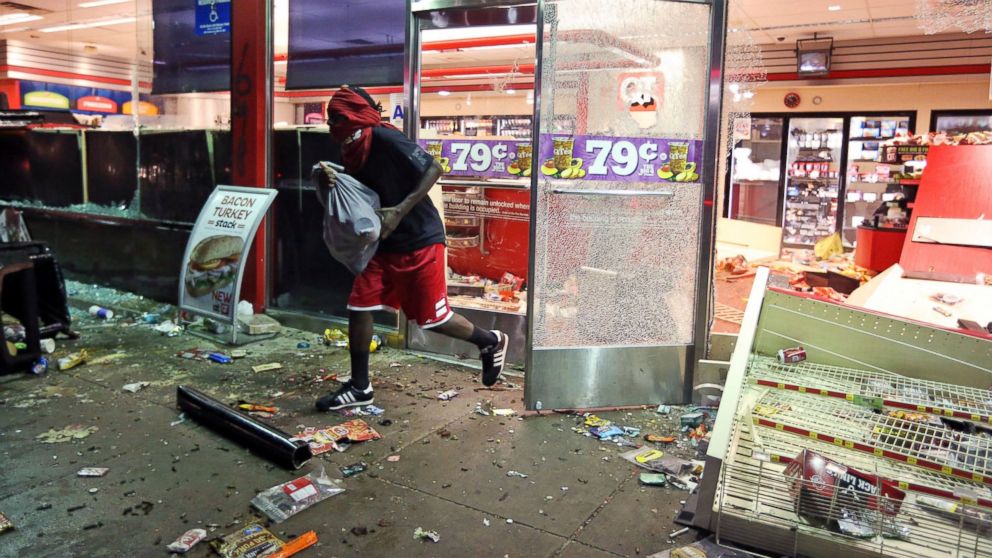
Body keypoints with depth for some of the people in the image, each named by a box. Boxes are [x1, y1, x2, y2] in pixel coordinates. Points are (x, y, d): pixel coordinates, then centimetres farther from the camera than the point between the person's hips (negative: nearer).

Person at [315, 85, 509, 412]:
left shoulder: (385, 140, -17)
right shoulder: (352, 154, 7)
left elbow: (433, 168, -19)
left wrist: (400, 210, -23)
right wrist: (334, 183, -8)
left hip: (420, 242, -8)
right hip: (384, 246, 8)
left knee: (433, 319, -1)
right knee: (359, 307, 2)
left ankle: (491, 342, 26)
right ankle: (359, 388, 15)